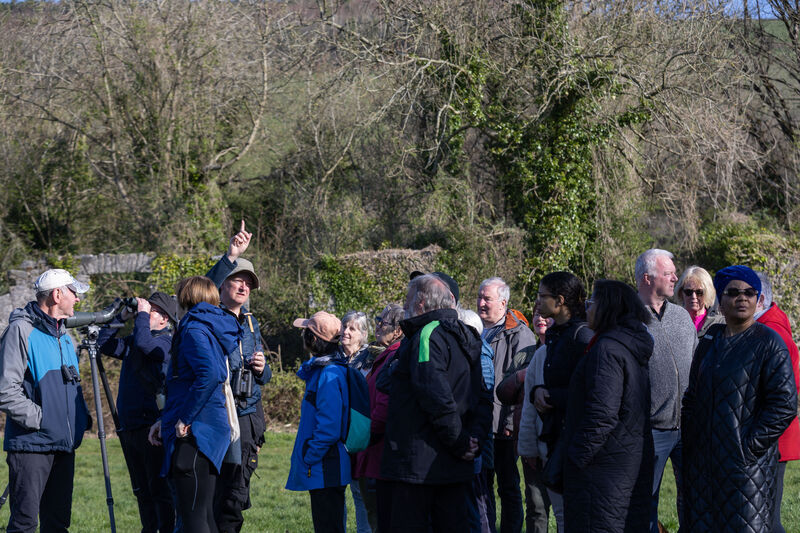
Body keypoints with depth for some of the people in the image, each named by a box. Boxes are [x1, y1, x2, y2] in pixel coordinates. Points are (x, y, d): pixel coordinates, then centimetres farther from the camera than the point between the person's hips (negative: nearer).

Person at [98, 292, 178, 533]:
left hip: (151, 428, -8)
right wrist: (121, 317, 9)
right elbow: (105, 345, 18)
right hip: (129, 427, 8)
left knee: (159, 489, -9)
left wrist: (142, 314, -11)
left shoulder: (167, 342, -7)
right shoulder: (132, 343, 17)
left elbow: (144, 344, -25)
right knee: (142, 492, 13)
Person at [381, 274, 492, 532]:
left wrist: (460, 442, -14)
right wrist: (473, 437, 4)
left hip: (418, 461, -9)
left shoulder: (428, 336, -12)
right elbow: (484, 397, 17)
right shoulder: (467, 338, 18)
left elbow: (436, 397, -22)